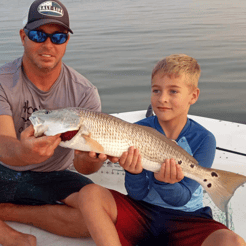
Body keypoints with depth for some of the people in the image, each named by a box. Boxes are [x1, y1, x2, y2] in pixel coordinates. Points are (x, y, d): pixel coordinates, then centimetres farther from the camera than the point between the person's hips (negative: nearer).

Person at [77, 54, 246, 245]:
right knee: (90, 193, -23)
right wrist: (134, 172, -31)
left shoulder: (203, 139, -9)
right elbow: (137, 194, -9)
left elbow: (180, 199, -12)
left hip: (185, 219, -1)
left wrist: (164, 182, -34)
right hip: (141, 210, 1)